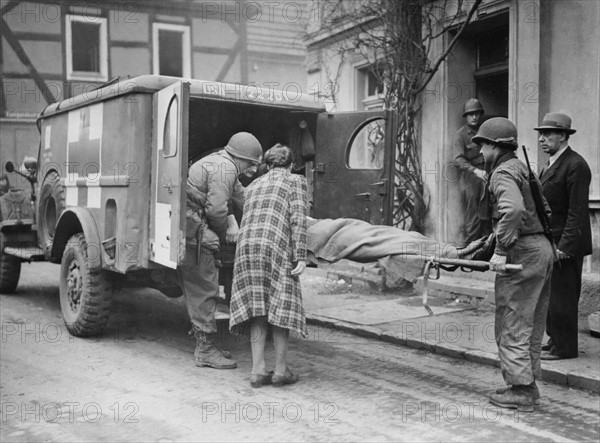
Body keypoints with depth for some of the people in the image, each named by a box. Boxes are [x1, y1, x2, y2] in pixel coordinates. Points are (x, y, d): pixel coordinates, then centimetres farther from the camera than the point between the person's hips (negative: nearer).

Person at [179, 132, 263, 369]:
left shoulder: (221, 164, 20)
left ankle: (203, 345, 24)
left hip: (189, 229, 11)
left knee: (196, 288, 15)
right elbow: (216, 208, -20)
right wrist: (224, 233, -4)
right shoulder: (224, 168, -14)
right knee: (204, 288, -5)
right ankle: (205, 350, 0)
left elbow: (242, 197, 28)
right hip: (193, 229, -11)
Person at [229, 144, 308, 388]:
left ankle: (258, 370, 6)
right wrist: (300, 256, -6)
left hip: (246, 246, 5)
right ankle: (281, 370, 7)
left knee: (257, 308, 8)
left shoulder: (253, 185, 28)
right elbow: (297, 218, -2)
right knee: (280, 306, 4)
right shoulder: (295, 181, 12)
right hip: (276, 247, -5)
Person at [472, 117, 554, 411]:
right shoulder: (522, 169, 19)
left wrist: (501, 249, -26)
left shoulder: (503, 173, -12)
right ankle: (528, 384, 24)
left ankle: (521, 390, 3)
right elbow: (544, 209, 25)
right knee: (531, 324, 16)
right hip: (543, 247, 10)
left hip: (522, 252, -10)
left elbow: (513, 210, -30)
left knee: (511, 325, -2)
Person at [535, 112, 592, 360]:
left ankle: (564, 348, 8)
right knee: (549, 295, 14)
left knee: (561, 296, -2)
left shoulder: (575, 166, -15)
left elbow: (577, 212, -19)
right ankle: (554, 340, 26)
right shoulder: (551, 164, 16)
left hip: (566, 245, -9)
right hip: (549, 242, 9)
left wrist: (564, 247, -22)